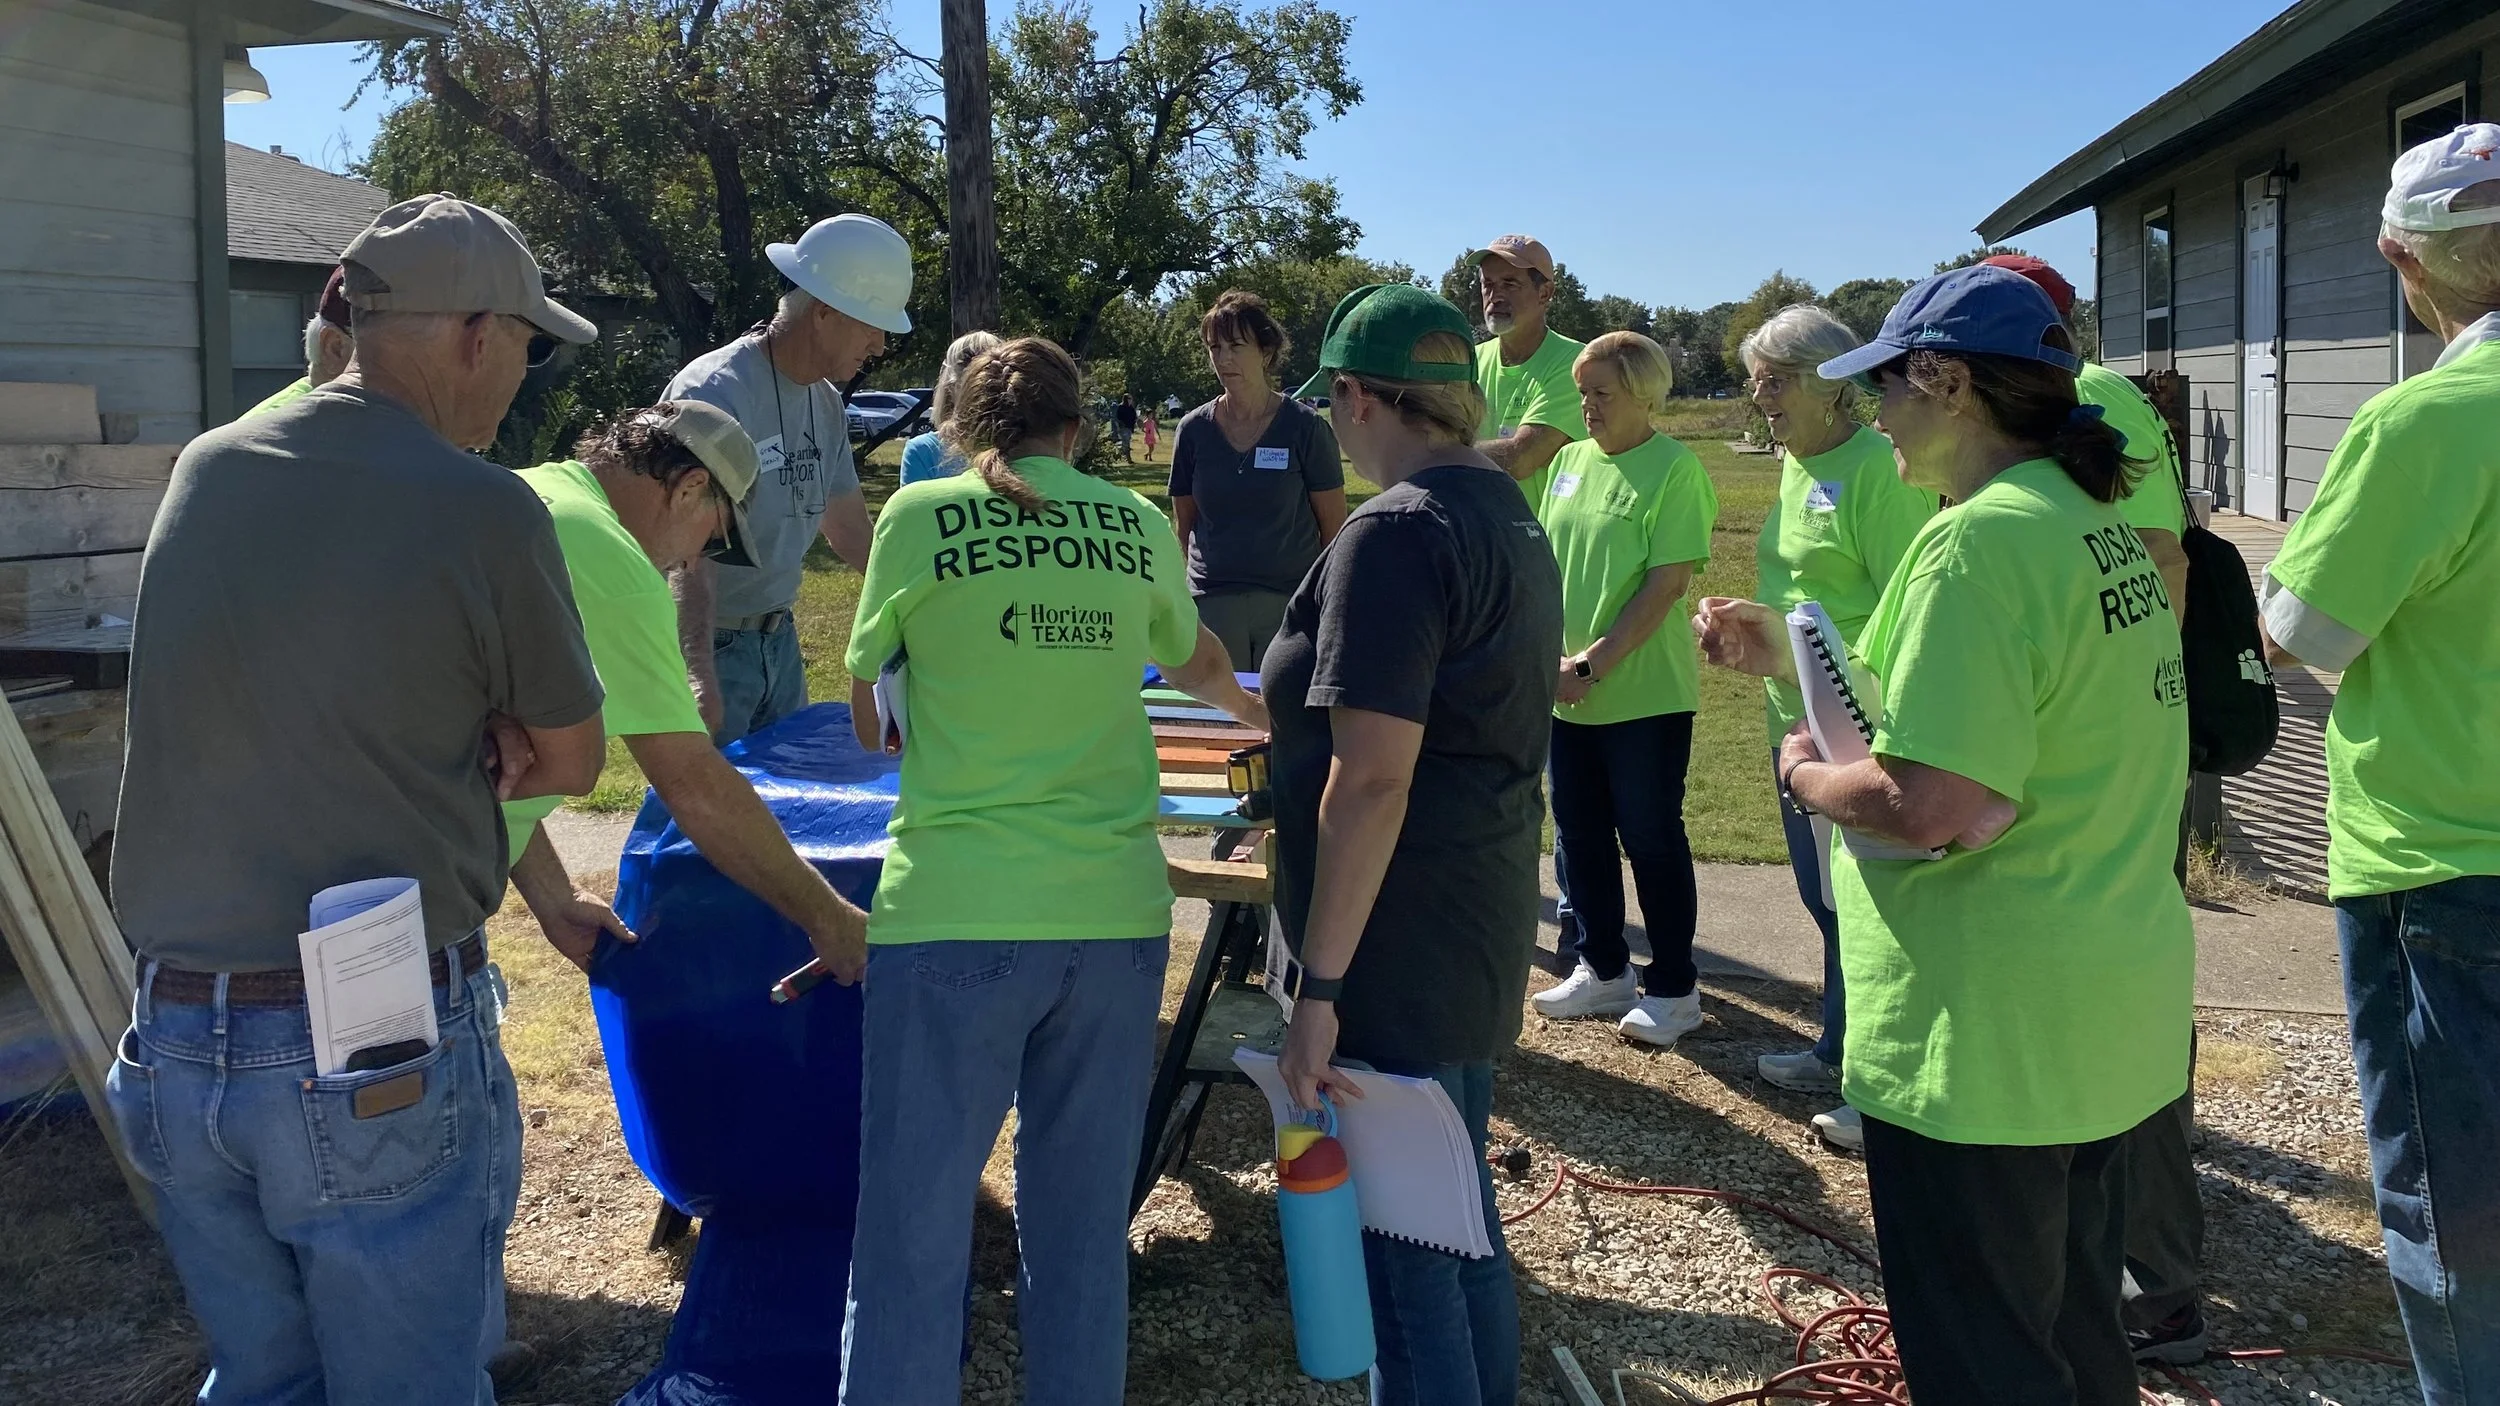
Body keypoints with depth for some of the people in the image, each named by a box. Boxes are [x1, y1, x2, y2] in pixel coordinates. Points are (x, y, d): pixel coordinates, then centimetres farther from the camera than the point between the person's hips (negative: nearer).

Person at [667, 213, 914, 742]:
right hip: (708, 646, -8)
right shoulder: (714, 393, -21)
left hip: (780, 639, 8)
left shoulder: (825, 401, 6)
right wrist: (698, 674, -42)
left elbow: (849, 531, 16)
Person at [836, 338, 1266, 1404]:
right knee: (1084, 1226, 15)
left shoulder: (919, 516, 1)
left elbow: (871, 722, 11)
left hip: (957, 914, -3)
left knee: (916, 1232, 4)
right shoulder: (1138, 524, 9)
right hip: (1117, 912, 3)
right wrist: (1255, 714, 51)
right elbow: (1195, 662, 29)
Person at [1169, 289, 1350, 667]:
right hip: (1212, 603, 2)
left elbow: (1333, 527, 1)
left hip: (1290, 602, -2)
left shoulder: (1305, 427, -2)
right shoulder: (1193, 430, 6)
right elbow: (1183, 525, 13)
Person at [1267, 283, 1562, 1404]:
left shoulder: (1397, 532, -19)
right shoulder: (1511, 517, 10)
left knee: (1402, 1262, 2)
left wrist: (1322, 988, -22)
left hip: (1399, 954, -10)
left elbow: (1372, 781, -25)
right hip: (1483, 934, 10)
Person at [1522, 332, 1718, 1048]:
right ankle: (1602, 968, 29)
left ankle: (1673, 987, 18)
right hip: (1566, 693, 6)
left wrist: (1593, 664, -18)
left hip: (1644, 693, -6)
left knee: (1652, 839, 4)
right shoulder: (1567, 460, 8)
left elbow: (1669, 583, -16)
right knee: (1578, 834, 14)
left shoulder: (1675, 469, -11)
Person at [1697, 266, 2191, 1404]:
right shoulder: (2099, 528, 9)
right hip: (2103, 1013, 10)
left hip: (1986, 1032, -9)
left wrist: (1807, 775, -10)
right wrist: (1789, 656, 17)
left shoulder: (1978, 542, -21)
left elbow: (1934, 807, -29)